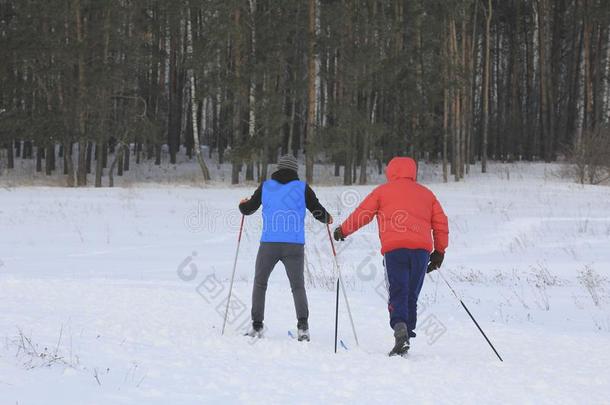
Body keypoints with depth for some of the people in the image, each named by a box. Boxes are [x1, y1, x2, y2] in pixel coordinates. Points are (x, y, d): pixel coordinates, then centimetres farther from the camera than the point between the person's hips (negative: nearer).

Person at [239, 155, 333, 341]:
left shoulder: (266, 187, 6)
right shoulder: (302, 188, 2)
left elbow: (248, 209, 13)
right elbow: (318, 212, 4)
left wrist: (243, 204, 36)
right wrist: (328, 218, 26)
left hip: (269, 244, 1)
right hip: (295, 245, 0)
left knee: (260, 284, 16)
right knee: (298, 286, 10)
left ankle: (257, 326, 9)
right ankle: (302, 325, -8)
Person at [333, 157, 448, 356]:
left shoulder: (383, 191, 14)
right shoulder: (426, 193, 23)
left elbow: (361, 214, 13)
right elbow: (441, 223, 20)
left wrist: (343, 230, 28)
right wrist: (439, 251, 26)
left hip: (394, 248, -3)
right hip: (422, 248, 3)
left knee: (398, 294, -7)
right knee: (411, 295, 10)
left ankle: (400, 327, -32)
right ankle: (407, 337, 4)